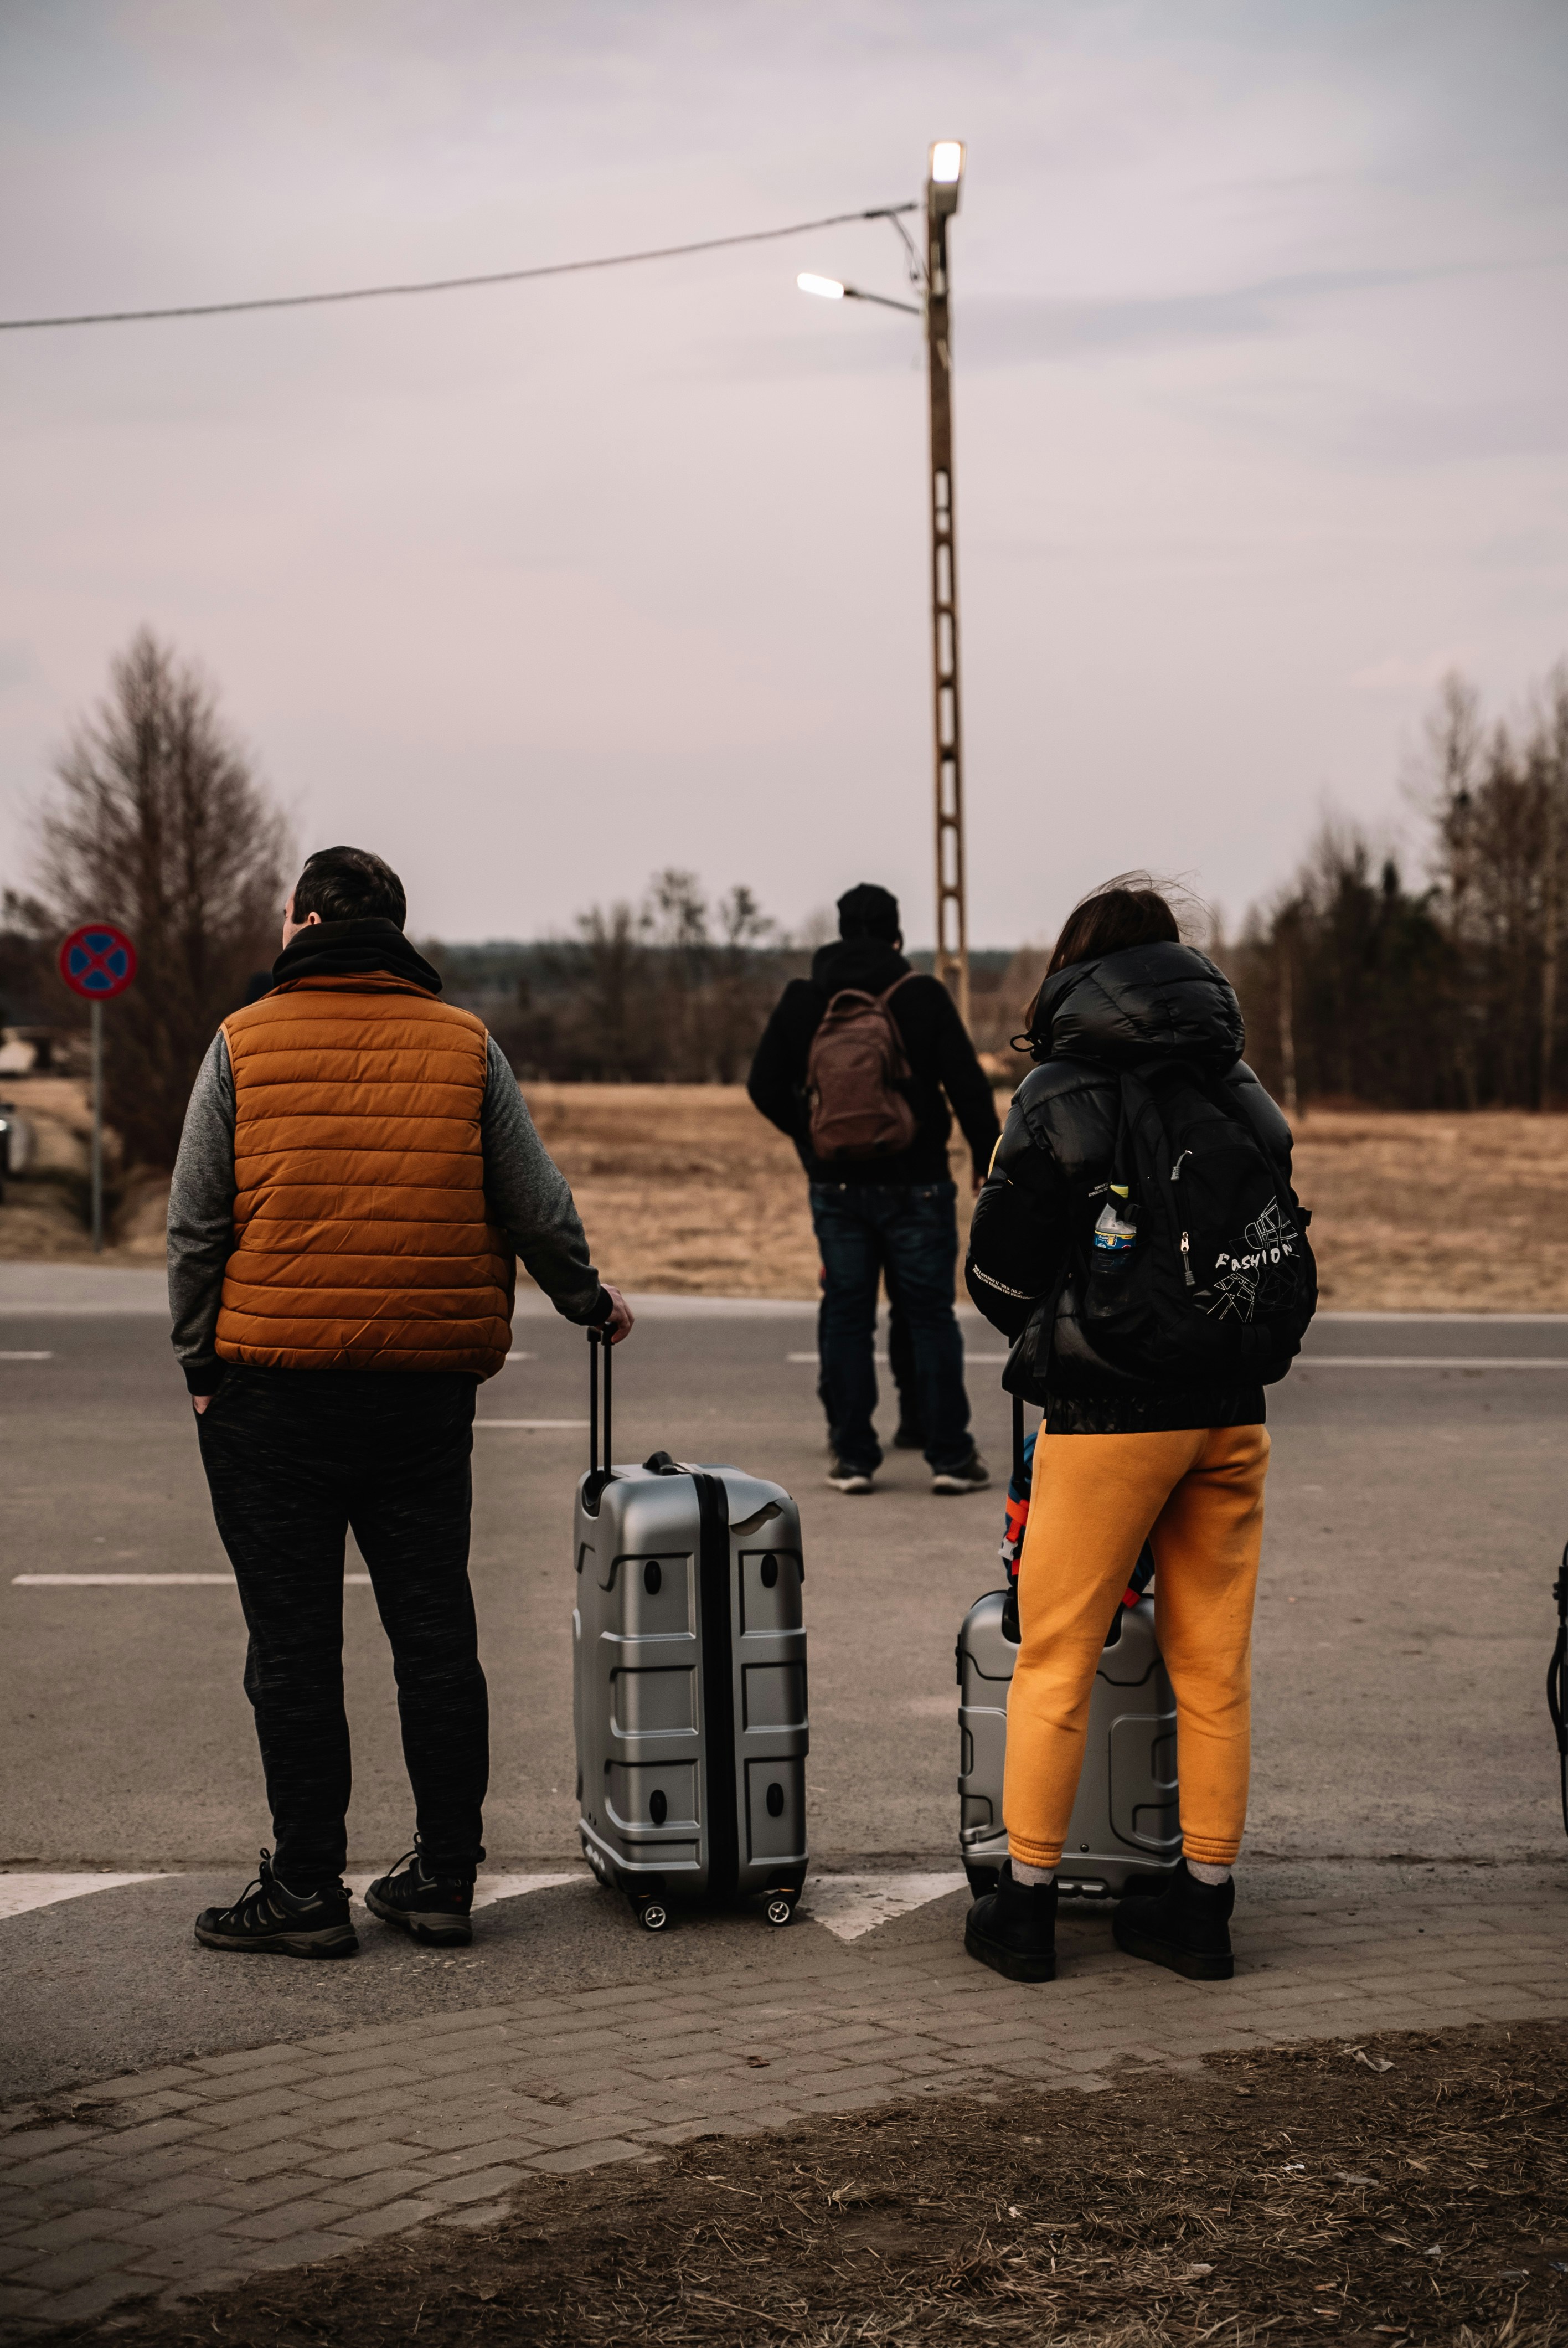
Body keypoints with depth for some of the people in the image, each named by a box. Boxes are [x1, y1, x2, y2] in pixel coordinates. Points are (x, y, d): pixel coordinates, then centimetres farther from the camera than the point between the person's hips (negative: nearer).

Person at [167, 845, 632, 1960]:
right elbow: (539, 1209, 7)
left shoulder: (245, 1043, -2)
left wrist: (200, 1364, 7)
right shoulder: (465, 1045, 5)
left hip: (273, 1386, -3)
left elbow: (197, 1224, -2)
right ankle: (445, 1878, 16)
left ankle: (306, 1890, 6)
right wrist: (590, 1302, 24)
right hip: (428, 1392, 3)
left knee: (294, 1643, 3)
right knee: (434, 1630, 11)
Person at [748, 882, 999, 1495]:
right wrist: (989, 1156, 4)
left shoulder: (802, 1000, 2)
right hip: (915, 1184, -2)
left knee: (845, 1316, 8)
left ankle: (853, 1456, 7)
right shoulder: (922, 996, -6)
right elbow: (968, 1084, -8)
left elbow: (765, 1087, 5)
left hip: (836, 1186, 2)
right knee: (929, 1315, 3)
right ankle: (950, 1455, 2)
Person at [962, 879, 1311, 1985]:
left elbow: (998, 1270, -1)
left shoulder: (1060, 1096, -7)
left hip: (1109, 1418, -5)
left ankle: (1027, 1903, 10)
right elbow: (1293, 1257, 12)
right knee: (1214, 1665, 11)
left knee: (1055, 1661, 5)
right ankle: (1204, 1905, 18)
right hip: (1233, 1416, 5)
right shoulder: (1244, 1092, 7)